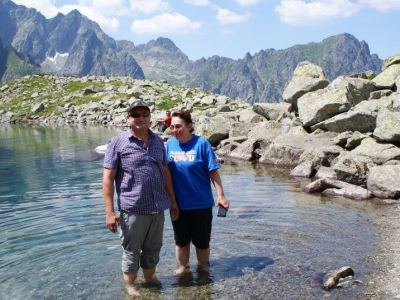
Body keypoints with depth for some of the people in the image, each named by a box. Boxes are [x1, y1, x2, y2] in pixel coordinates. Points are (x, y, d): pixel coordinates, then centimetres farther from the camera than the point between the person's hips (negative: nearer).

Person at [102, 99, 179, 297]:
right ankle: (129, 285, 28)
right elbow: (107, 179, -8)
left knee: (153, 248, 17)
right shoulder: (118, 143, -6)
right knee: (132, 250, 9)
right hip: (132, 208, -4)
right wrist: (110, 212, -12)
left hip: (158, 207, 5)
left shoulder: (157, 141, 9)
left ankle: (150, 277, 38)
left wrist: (173, 201, 16)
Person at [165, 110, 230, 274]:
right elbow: (166, 170, 9)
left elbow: (213, 171, -11)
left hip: (200, 203, -3)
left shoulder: (201, 143, -11)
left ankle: (203, 268, 33)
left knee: (201, 241, 10)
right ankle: (182, 267, 36)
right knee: (181, 240, 16)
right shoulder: (170, 143, 0)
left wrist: (220, 195, -15)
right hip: (178, 203, 3)